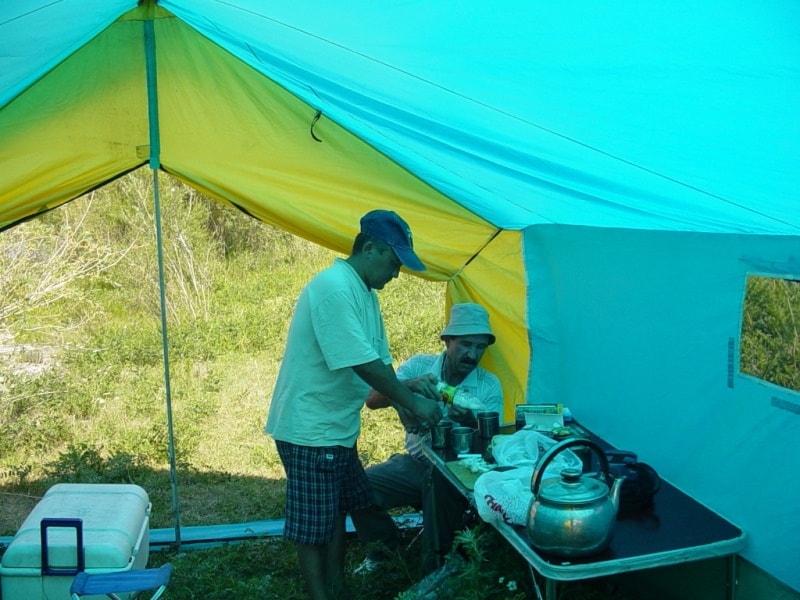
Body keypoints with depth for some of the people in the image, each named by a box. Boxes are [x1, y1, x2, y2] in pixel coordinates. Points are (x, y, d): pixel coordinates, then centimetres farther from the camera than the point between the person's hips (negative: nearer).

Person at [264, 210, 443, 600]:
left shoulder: (366, 294, 9)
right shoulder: (334, 287, -23)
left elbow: (380, 360, 11)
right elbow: (363, 363, -27)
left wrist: (412, 392, -3)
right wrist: (412, 403, -20)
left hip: (337, 427, 10)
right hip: (310, 429, -10)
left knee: (338, 510, 20)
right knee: (312, 525, 2)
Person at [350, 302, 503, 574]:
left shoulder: (490, 385, -4)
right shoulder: (419, 366, -3)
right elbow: (372, 400, -14)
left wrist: (469, 421, -34)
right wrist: (409, 385, -34)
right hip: (415, 463, 3)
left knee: (440, 480, -37)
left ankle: (435, 566, -13)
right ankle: (383, 545, 12)